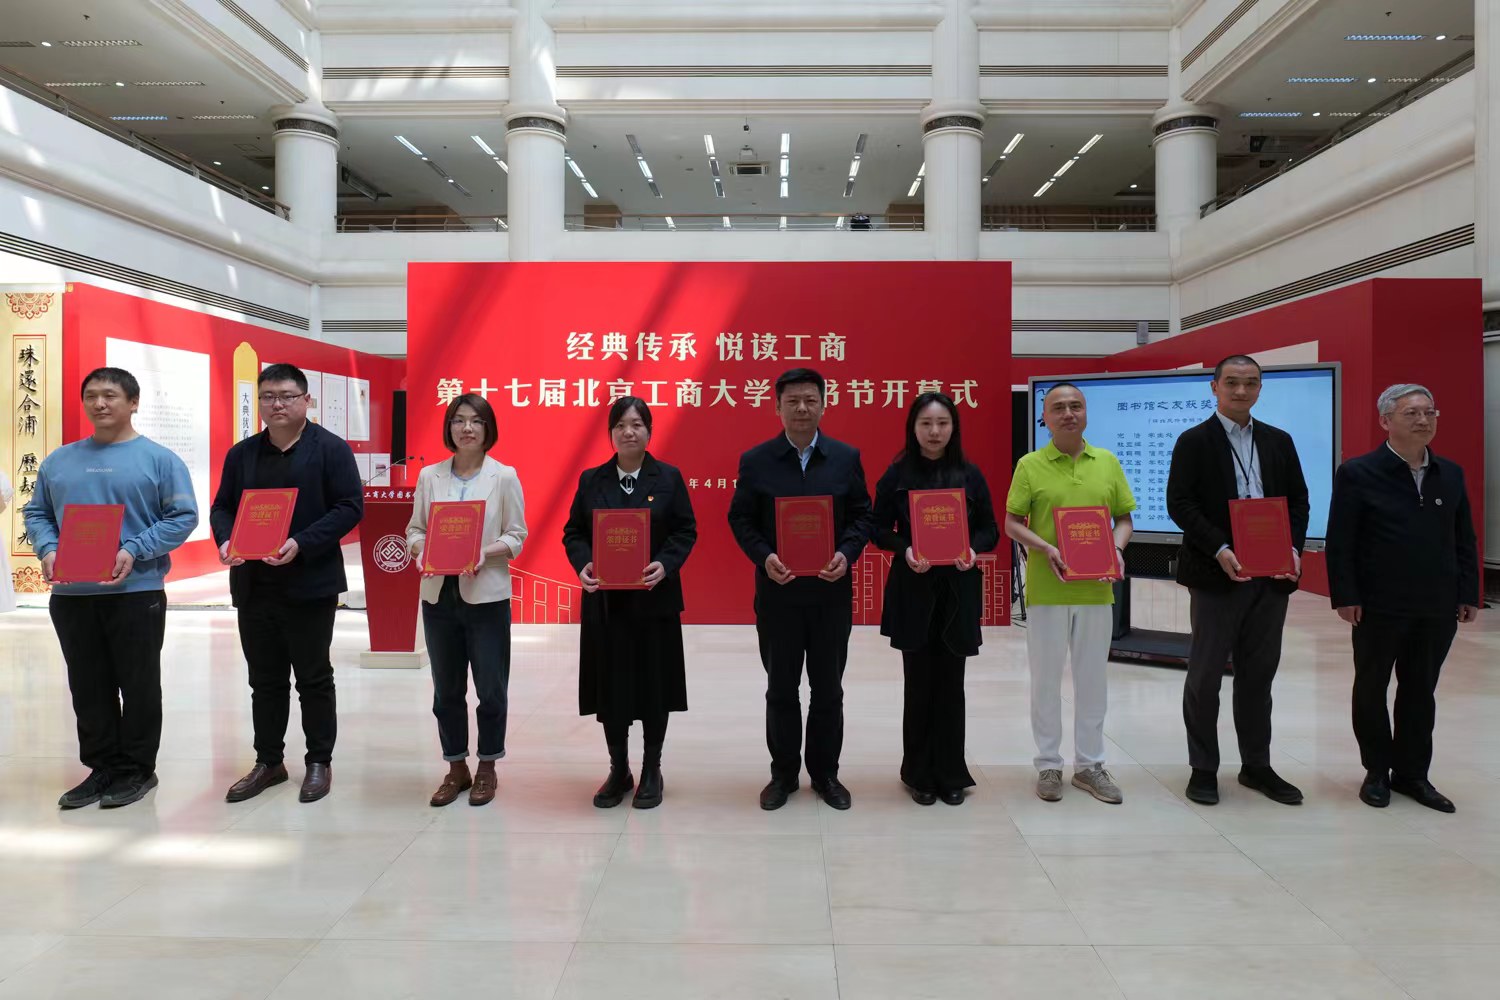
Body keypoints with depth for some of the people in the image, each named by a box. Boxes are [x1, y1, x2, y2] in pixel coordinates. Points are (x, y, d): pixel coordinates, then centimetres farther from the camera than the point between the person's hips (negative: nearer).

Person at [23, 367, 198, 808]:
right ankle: (102, 767, 23)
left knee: (138, 685, 4)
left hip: (136, 592, -4)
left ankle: (137, 769, 16)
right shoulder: (59, 461, 11)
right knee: (88, 688, 11)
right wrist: (47, 550, -6)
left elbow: (183, 517, -7)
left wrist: (133, 552, -18)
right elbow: (36, 513, 15)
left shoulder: (159, 458, -3)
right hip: (70, 595, 5)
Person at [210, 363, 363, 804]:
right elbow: (222, 507, 14)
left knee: (314, 678, 5)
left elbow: (350, 507, -10)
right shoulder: (241, 453, 12)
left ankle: (320, 763, 18)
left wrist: (301, 544, -20)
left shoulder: (331, 449, -4)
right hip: (254, 585, 5)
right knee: (265, 680, 13)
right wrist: (225, 540, -8)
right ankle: (268, 762, 26)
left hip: (310, 585, -5)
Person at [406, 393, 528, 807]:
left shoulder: (504, 476, -1)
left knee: (491, 689, 4)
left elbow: (517, 535, -2)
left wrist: (486, 552, -19)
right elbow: (414, 528, 8)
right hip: (439, 594, 3)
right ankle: (456, 768, 27)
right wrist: (421, 551, -13)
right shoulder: (430, 476, 6)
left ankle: (487, 768, 22)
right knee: (446, 690, 11)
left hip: (487, 596, -2)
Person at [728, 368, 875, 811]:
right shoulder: (755, 460, -1)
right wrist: (764, 557, -16)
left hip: (831, 592, 1)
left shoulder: (847, 458, 2)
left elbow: (862, 515, 3)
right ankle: (783, 774, 24)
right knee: (781, 689, 10)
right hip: (777, 592, -1)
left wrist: (846, 554, -14)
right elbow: (740, 519, 0)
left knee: (828, 688, 11)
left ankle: (825, 773, 26)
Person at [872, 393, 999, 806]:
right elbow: (879, 529, 1)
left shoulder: (970, 475, 4)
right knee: (919, 684, 5)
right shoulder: (897, 474, 0)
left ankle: (951, 774, 20)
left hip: (958, 591, 1)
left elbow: (990, 529, 6)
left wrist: (973, 549, -14)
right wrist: (904, 550, -17)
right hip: (913, 591, -1)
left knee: (951, 684, 7)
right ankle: (920, 774, 19)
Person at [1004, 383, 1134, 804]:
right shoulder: (1029, 465, -2)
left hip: (1097, 589, 3)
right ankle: (1049, 765, 19)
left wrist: (1117, 549, -8)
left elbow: (1125, 518, 12)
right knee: (1047, 677, 6)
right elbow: (1012, 523, -2)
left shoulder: (1108, 462, 7)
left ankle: (1089, 764, 23)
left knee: (1093, 678, 10)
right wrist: (1046, 549, -17)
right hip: (1046, 590, -3)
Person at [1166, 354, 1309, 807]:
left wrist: (1294, 548, -6)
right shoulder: (1194, 441, -2)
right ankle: (1203, 769, 15)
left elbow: (1298, 500, 11)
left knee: (1259, 674, 12)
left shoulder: (1279, 441, 12)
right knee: (1205, 674, 3)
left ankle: (1257, 766, 24)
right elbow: (1179, 503, -9)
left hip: (1272, 577, 5)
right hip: (1217, 575, -4)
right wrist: (1219, 550, -20)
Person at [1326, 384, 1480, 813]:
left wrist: (1468, 594, 5)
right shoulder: (1358, 473, -7)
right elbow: (1340, 542, -9)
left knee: (1421, 690, 12)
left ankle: (1412, 773, 25)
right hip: (1379, 606, -4)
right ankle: (1377, 772, 23)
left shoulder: (1451, 474, 8)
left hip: (1437, 608, 4)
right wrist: (1345, 596, -13)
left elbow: (1464, 540, 10)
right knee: (1372, 688, 9)